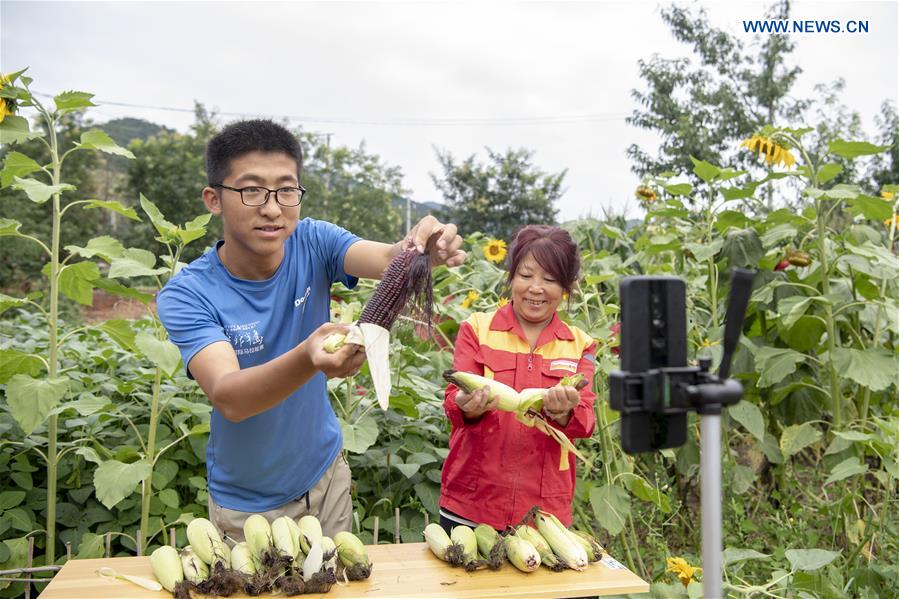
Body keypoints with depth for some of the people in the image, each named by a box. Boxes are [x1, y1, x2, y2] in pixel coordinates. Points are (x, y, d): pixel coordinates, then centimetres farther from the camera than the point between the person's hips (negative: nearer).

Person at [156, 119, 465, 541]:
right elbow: (228, 399, -37)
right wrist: (308, 360, -56)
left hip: (325, 475, 3)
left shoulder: (312, 244, -14)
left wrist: (417, 250, -57)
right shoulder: (186, 296, -22)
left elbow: (385, 260, -33)